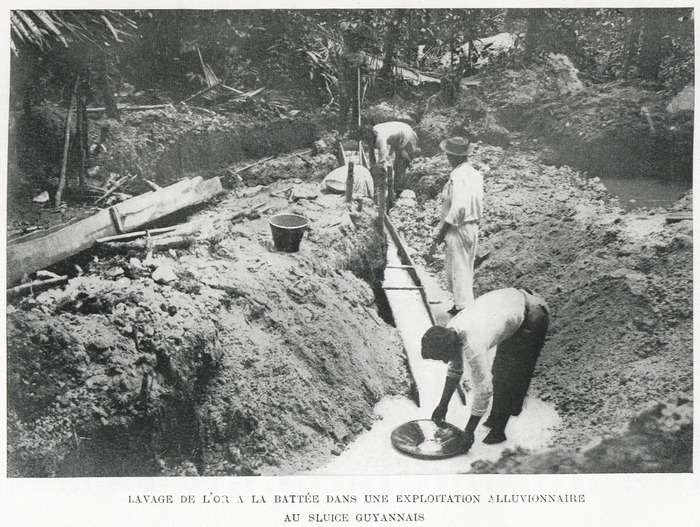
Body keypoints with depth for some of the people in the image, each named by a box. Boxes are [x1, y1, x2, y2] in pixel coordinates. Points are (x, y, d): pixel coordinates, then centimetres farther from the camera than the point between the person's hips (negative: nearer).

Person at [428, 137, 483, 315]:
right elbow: (479, 205, 11)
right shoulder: (476, 174, 8)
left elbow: (457, 208, -26)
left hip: (458, 229, -9)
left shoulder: (457, 177, -19)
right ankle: (465, 306, 31)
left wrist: (438, 237, -23)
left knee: (457, 270, -1)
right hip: (473, 227, 9)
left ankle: (463, 308, 2)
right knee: (467, 270, 19)